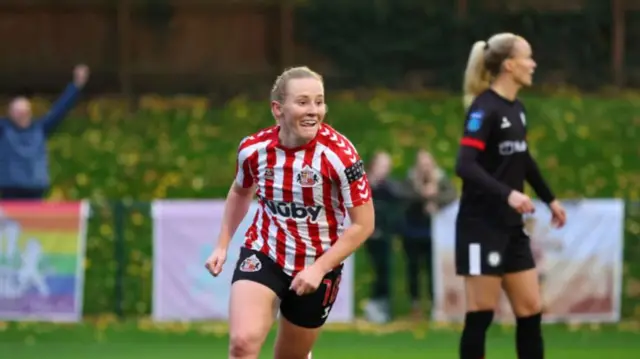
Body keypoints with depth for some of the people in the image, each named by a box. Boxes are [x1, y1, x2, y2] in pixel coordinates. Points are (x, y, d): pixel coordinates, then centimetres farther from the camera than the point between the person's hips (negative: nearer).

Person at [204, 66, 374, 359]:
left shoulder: (339, 155, -20)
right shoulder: (254, 149, -9)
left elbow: (363, 224, -15)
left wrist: (319, 268, -21)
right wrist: (222, 245, 9)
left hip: (316, 269, -1)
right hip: (262, 256, 1)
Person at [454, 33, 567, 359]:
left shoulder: (517, 108, 10)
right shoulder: (485, 109, -15)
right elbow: (465, 166, -25)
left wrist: (549, 199, 33)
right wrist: (507, 193, -36)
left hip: (511, 226, 9)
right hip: (482, 226, -9)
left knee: (530, 310, 9)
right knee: (481, 314, -4)